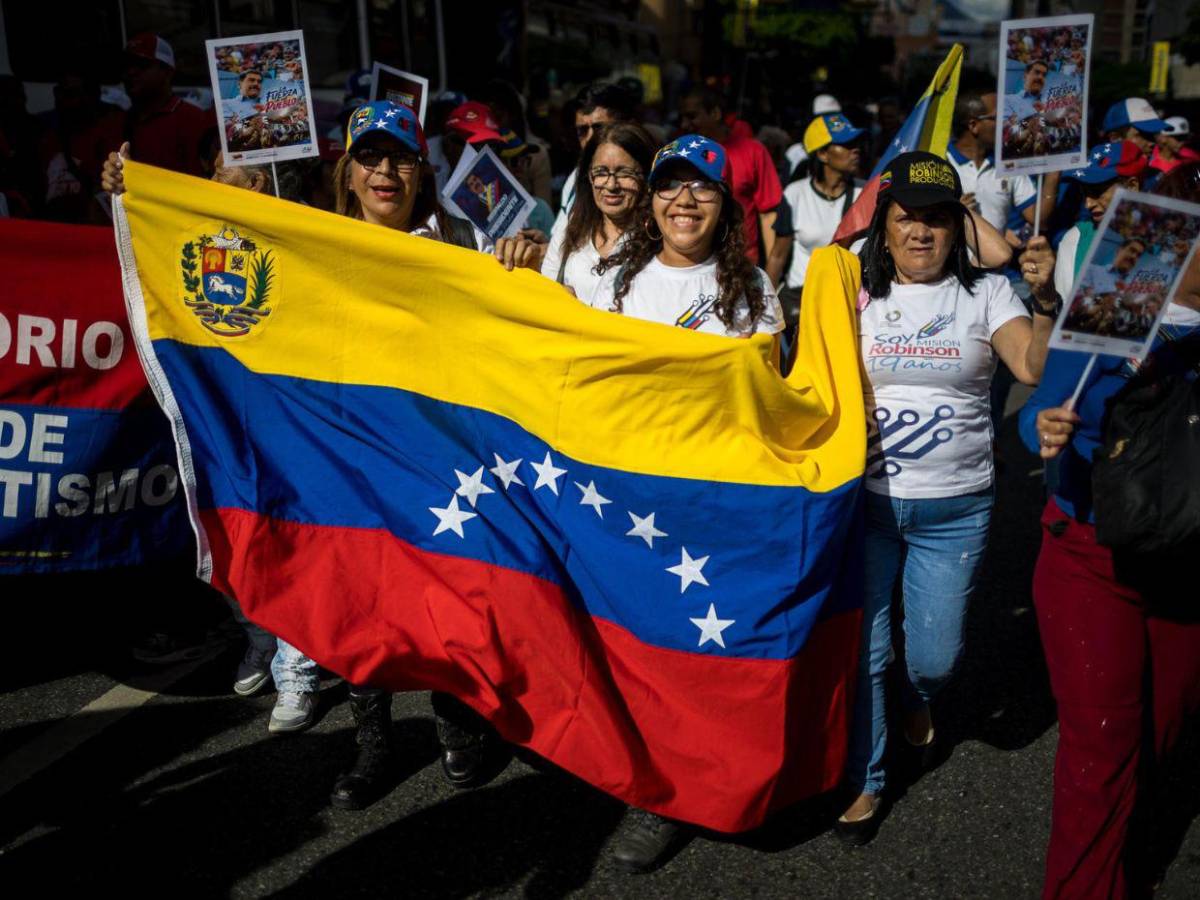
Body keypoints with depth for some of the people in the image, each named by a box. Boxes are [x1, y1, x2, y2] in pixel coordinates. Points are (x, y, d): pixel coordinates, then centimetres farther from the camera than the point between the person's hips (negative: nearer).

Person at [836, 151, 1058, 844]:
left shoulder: (985, 293, 0)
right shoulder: (855, 295, 3)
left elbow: (1035, 368, -15)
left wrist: (1046, 301, -28)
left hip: (955, 508, 0)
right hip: (865, 499, 0)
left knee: (936, 655, 9)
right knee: (861, 646, 5)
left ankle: (919, 698, 47)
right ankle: (865, 780, 26)